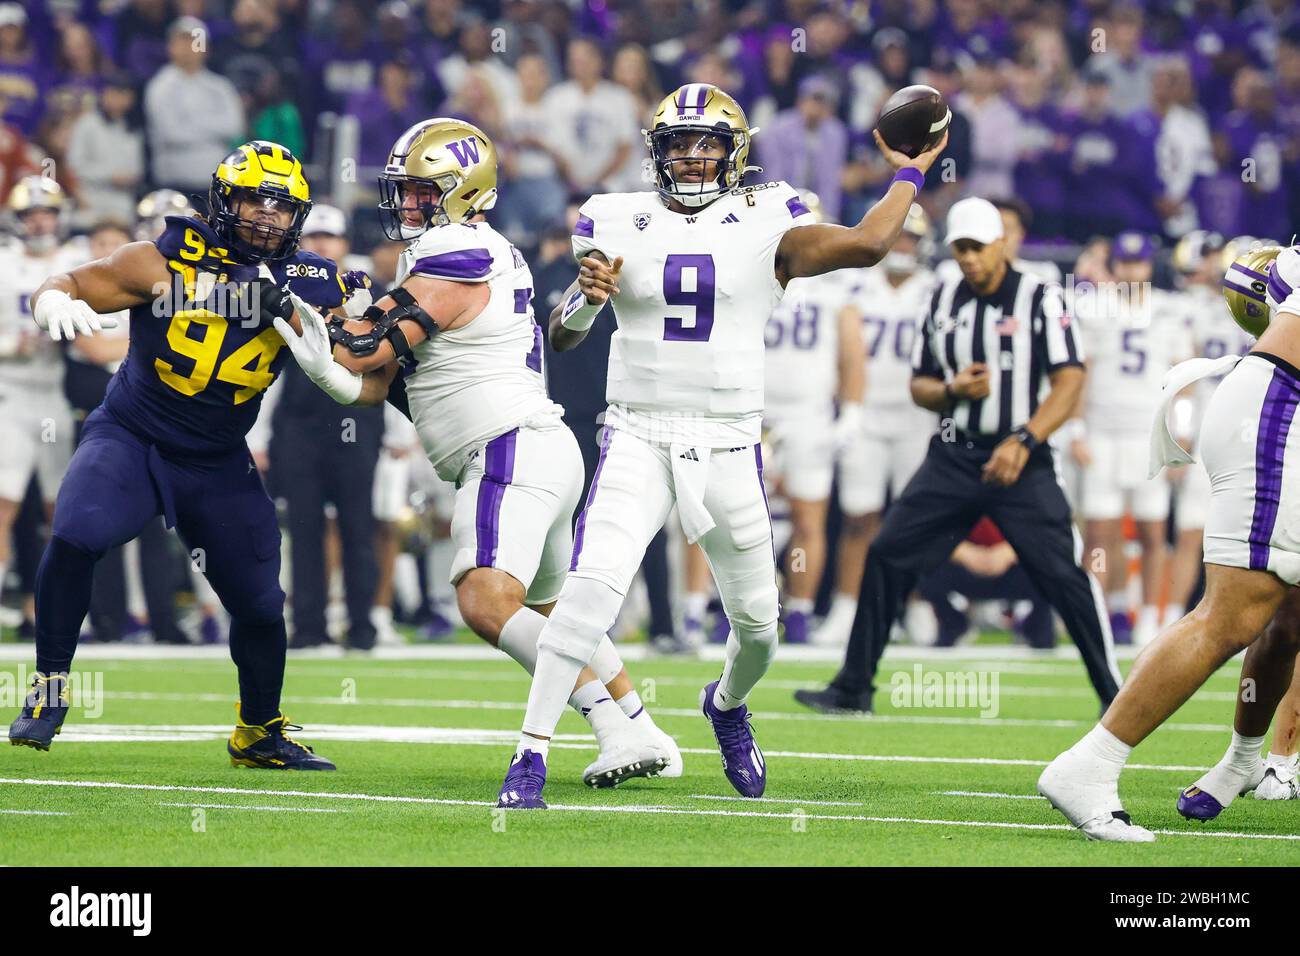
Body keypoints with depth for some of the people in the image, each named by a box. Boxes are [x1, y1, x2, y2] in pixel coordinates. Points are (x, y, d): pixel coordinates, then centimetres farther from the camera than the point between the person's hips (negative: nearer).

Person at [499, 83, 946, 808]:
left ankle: (728, 704, 46)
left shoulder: (766, 226, 1)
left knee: (757, 623, 10)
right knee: (592, 587, -22)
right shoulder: (621, 226, 4)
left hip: (728, 445, 1)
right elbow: (561, 338, 9)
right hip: (638, 440, -1)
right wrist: (585, 298, -13)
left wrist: (910, 176, 0)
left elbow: (866, 245, -14)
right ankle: (531, 757, -19)